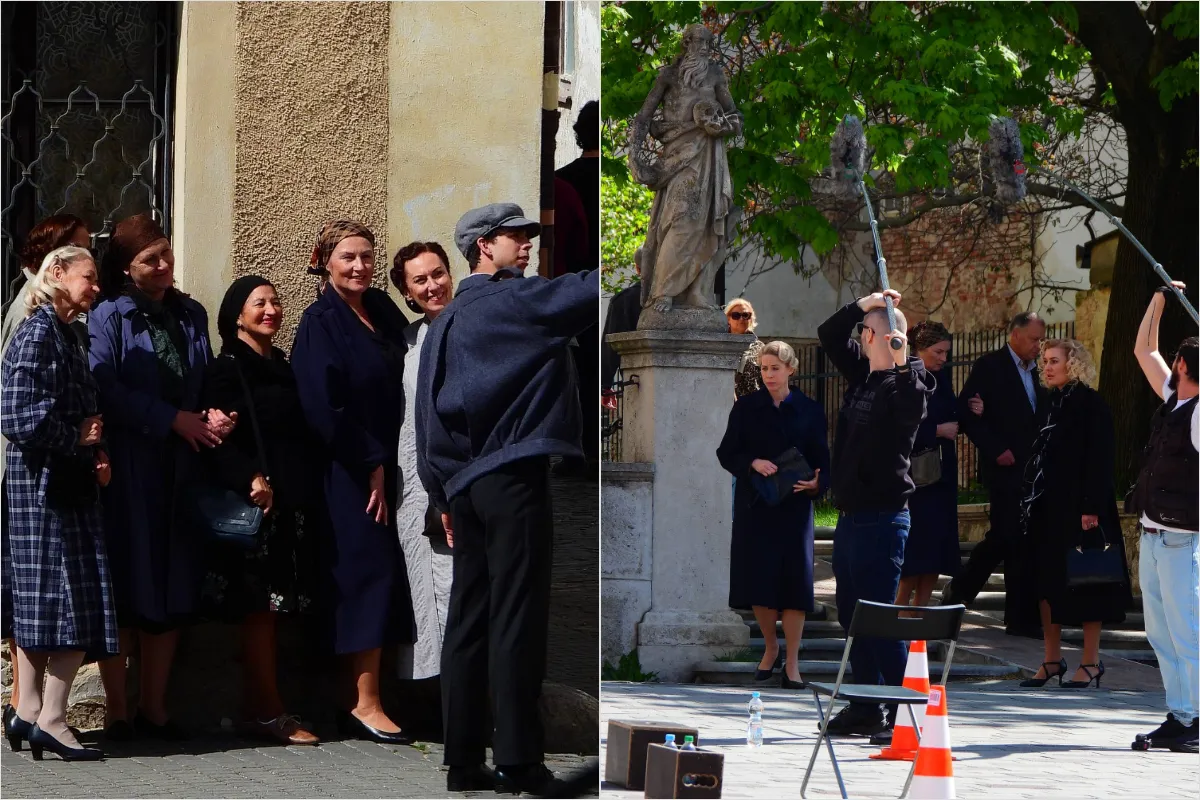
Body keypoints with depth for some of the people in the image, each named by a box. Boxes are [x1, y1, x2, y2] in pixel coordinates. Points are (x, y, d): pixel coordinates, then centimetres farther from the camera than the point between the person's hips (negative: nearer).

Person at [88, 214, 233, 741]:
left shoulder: (190, 315, 14)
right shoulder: (108, 316, -3)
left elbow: (205, 380, 19)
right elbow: (103, 389, -14)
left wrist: (213, 415, -3)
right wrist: (172, 419, -15)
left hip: (178, 465, 5)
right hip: (126, 468, -5)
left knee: (172, 591, 5)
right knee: (125, 584, -3)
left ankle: (154, 706, 12)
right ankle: (116, 709, 3)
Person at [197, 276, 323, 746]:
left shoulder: (283, 369, 20)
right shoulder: (227, 369, -2)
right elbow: (219, 438, -12)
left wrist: (309, 496, 11)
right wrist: (250, 480, -25)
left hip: (295, 505, 7)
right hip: (257, 502, -7)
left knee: (269, 609, 6)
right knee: (261, 605, -7)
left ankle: (258, 710, 8)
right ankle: (268, 712, -7)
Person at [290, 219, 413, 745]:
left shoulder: (383, 311, 13)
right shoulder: (320, 323, -8)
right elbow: (326, 406, -14)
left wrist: (386, 464, 7)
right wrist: (370, 466, -13)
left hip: (380, 464, 7)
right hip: (348, 471, -7)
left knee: (376, 574, 4)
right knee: (371, 570, -11)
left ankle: (355, 702, 8)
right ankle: (364, 703, -9)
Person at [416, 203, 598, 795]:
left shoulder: (444, 323, 18)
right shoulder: (515, 301, -5)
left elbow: (428, 414, 18)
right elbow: (593, 290, -13)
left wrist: (444, 496, 20)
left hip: (464, 483, 8)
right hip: (514, 478, -8)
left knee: (468, 622, 7)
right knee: (516, 620, -9)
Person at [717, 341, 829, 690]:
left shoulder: (809, 410, 4)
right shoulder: (746, 408, 5)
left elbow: (821, 458, 4)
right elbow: (726, 453, 4)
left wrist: (817, 484, -17)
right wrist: (753, 463, -15)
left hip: (794, 506, -1)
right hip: (754, 505, 1)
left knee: (794, 580, -6)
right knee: (758, 579, -1)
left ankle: (792, 662, 1)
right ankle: (770, 647, 23)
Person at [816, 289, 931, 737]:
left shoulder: (902, 383, -12)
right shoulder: (863, 376, 12)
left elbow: (913, 411, -34)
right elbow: (828, 335, 22)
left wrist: (902, 363, -41)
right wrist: (861, 304, 9)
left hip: (881, 518, -9)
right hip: (851, 515, 9)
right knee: (853, 616, 13)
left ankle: (903, 714, -7)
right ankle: (867, 710, 20)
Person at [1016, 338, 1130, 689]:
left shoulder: (1090, 403, -9)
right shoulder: (1052, 402, 13)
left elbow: (1101, 458, -14)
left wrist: (1091, 507, -20)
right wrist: (1030, 500, 10)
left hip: (1078, 506, -7)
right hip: (1047, 506, 7)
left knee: (1083, 580, -2)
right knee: (1047, 581, 7)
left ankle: (1091, 662, 5)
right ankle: (1052, 660, 14)